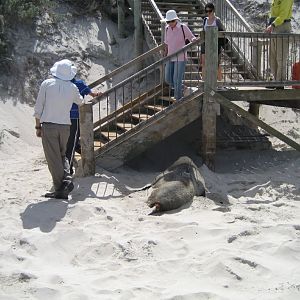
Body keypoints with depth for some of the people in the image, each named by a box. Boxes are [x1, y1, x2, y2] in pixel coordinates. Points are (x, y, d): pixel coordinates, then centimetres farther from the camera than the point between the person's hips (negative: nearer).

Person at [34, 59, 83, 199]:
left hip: (48, 125, -3)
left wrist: (38, 126, 6)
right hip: (65, 126, 3)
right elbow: (80, 101, 25)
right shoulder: (72, 88, 4)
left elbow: (38, 107, -2)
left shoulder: (46, 84, -3)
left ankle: (60, 190, -1)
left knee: (53, 158, 0)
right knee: (62, 155, 19)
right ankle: (67, 180, -2)